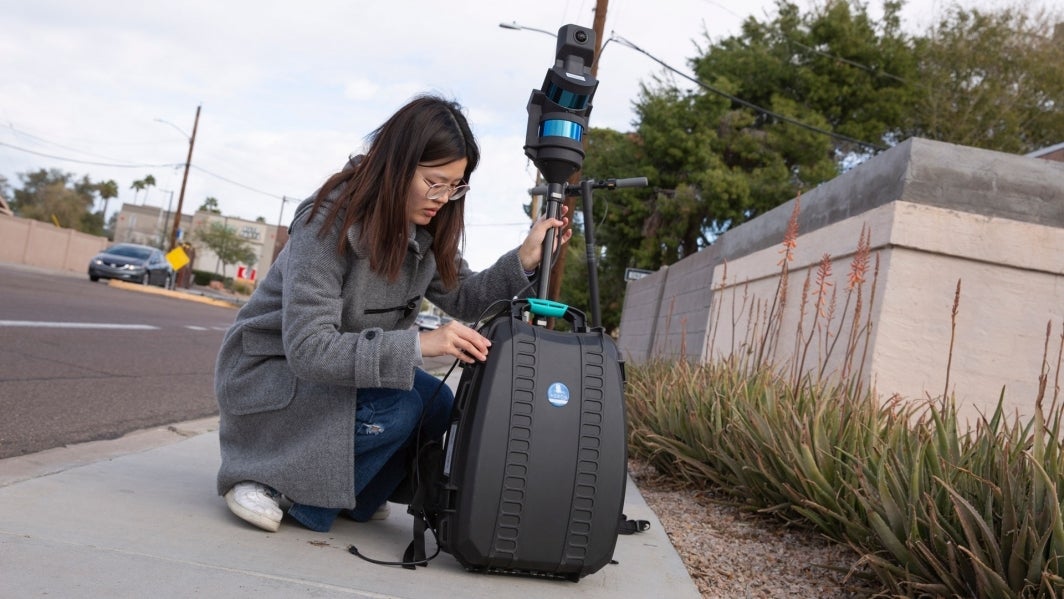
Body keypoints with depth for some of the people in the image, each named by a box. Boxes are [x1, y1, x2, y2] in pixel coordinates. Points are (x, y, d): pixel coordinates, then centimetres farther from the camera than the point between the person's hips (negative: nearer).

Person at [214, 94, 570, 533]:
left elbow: (464, 299, -2)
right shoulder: (329, 220, -27)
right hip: (269, 370, -7)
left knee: (440, 410, -13)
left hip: (352, 367, 7)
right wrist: (417, 344, -41)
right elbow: (307, 348, -32)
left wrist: (525, 259, -18)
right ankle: (270, 480, -9)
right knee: (394, 410, -28)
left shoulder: (426, 228, -5)